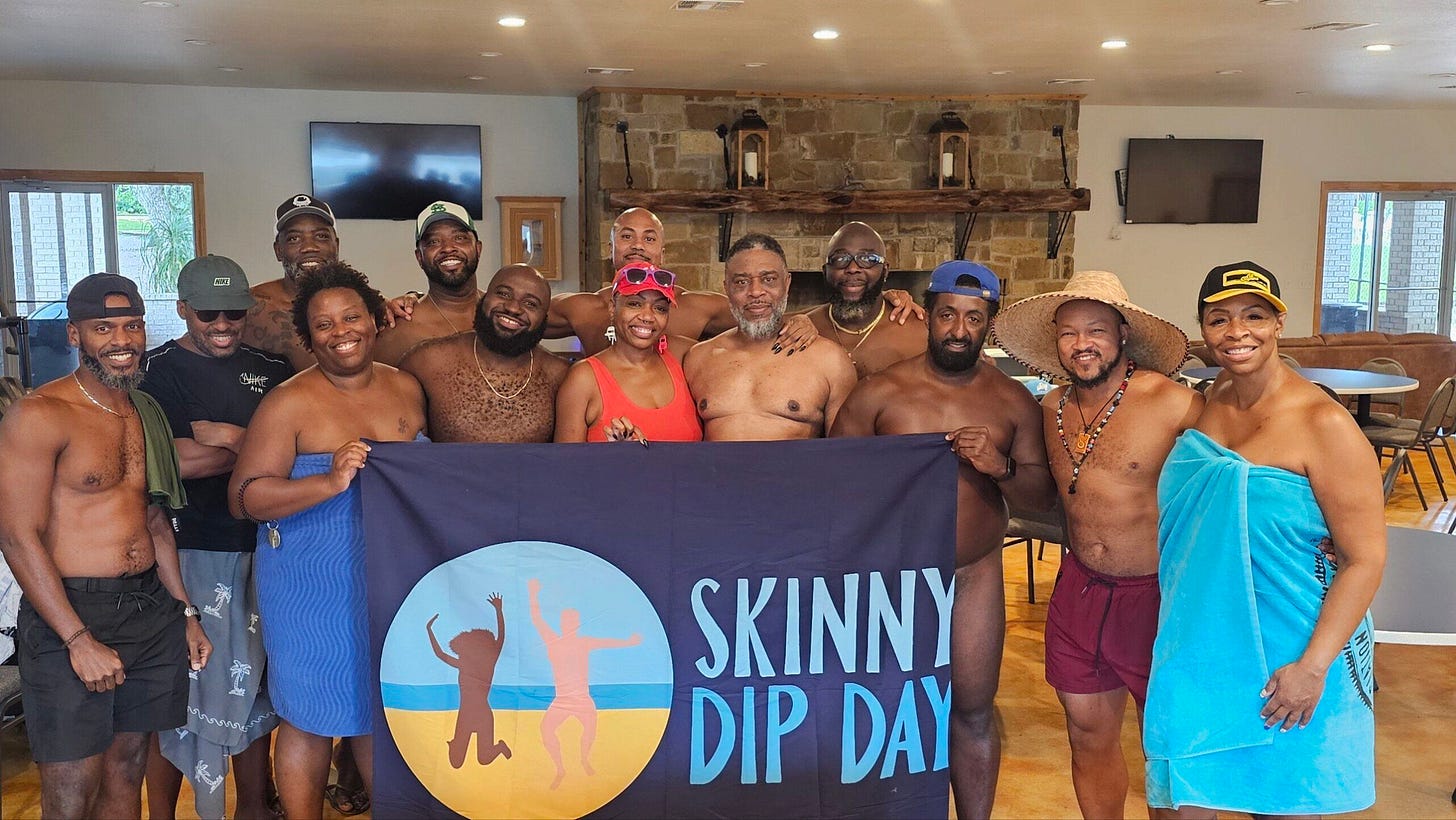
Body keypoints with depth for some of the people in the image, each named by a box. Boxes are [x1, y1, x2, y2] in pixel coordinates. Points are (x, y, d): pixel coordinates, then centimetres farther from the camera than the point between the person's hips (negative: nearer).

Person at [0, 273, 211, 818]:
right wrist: (80, 639, -17)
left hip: (153, 611, 7)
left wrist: (186, 614, 17)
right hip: (71, 613, -6)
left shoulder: (146, 413, 13)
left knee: (127, 769, 14)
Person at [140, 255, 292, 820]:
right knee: (182, 692, 2)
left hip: (264, 547, 5)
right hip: (194, 551, -5)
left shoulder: (269, 368, 10)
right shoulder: (160, 370, -5)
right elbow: (170, 460, -18)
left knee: (255, 686, 16)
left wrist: (228, 436, -8)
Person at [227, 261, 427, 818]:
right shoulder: (290, 403, -11)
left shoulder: (407, 389, 5)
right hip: (313, 586, -4)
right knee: (312, 719, 7)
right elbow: (244, 498, -15)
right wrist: (330, 483, -28)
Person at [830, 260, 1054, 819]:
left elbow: (1041, 495, 2)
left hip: (975, 574, 2)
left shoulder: (1013, 401, 3)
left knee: (974, 713, 10)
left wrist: (1002, 468, -16)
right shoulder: (880, 392, -5)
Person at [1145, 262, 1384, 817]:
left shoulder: (1324, 426, -17)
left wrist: (1313, 666, -19)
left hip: (1287, 653, -5)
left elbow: (1366, 559, -16)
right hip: (1201, 642, 5)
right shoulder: (1209, 403, 1)